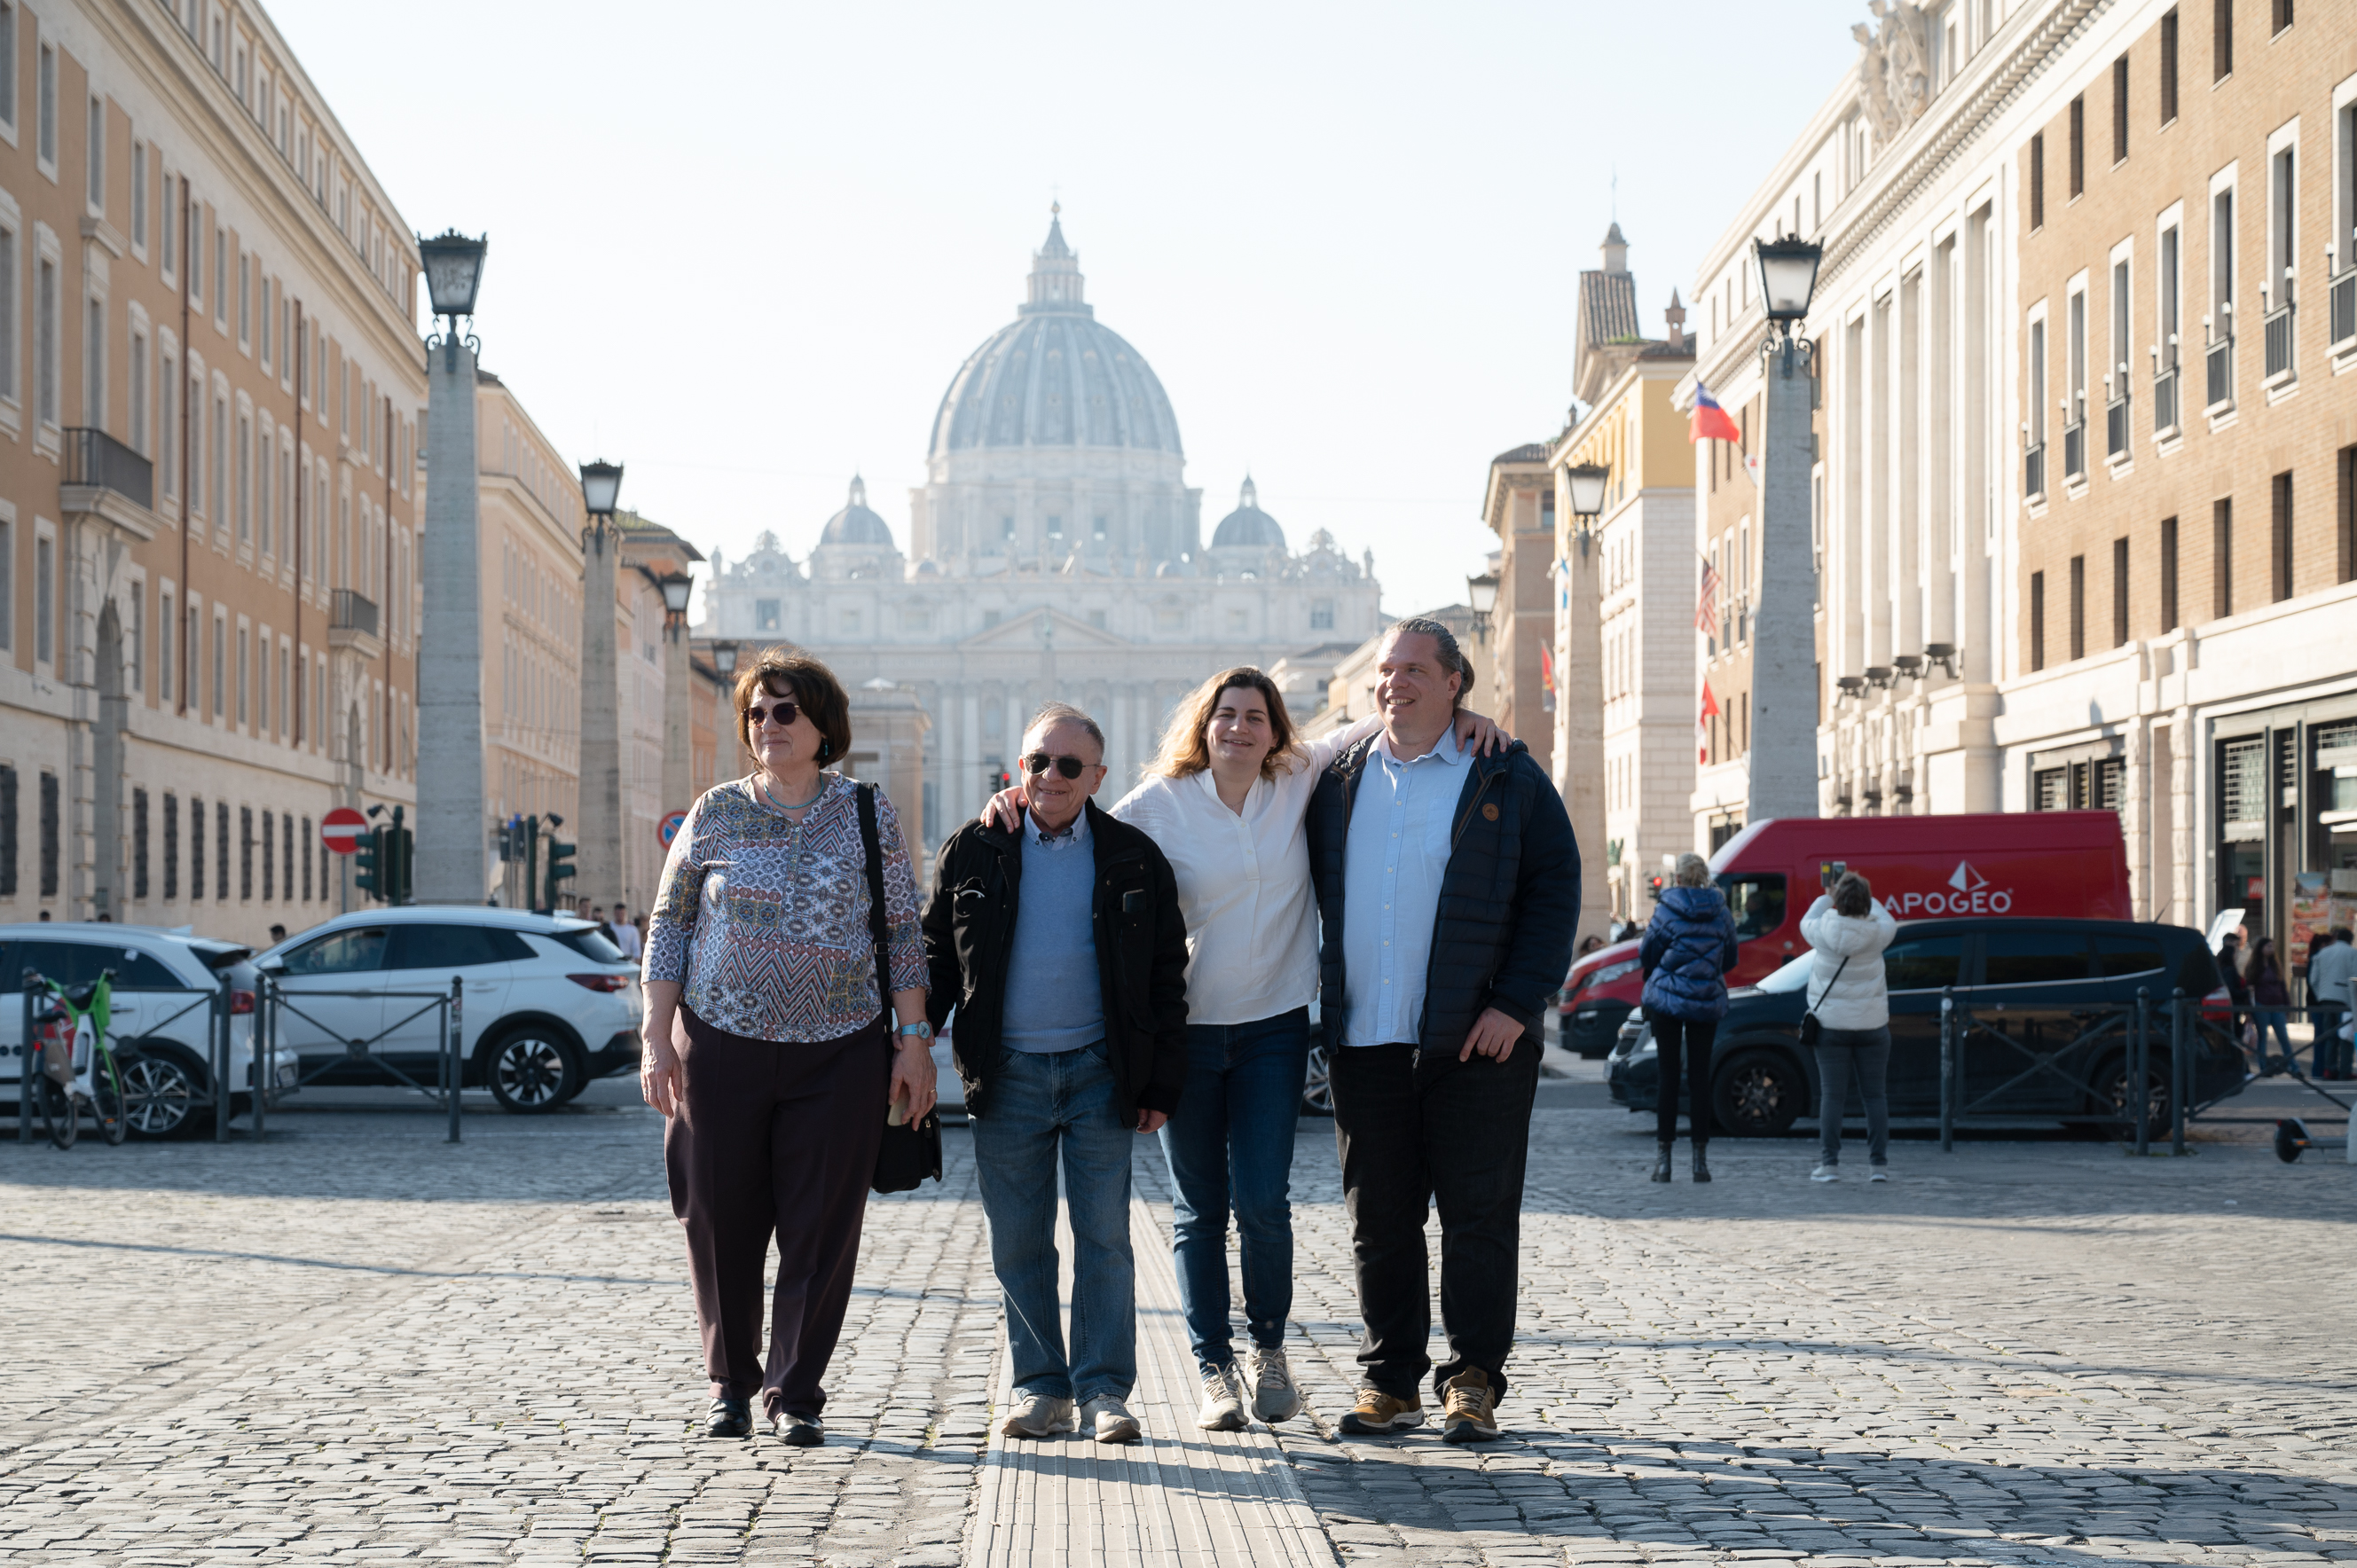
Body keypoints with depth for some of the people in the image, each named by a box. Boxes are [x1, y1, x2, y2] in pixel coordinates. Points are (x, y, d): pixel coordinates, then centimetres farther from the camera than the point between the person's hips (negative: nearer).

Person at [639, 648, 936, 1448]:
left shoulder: (868, 814, 5)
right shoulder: (716, 814, 5)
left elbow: (903, 934, 6)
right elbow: (667, 926, 8)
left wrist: (914, 1040, -1)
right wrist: (658, 1039, 1)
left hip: (838, 1053, 0)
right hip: (721, 1047, 1)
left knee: (821, 1229, -1)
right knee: (723, 1224, 5)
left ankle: (794, 1395, 8)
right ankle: (730, 1384, 22)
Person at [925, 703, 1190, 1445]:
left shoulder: (1132, 858, 3)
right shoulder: (972, 853, 5)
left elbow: (1166, 976, 5)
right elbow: (935, 958, 10)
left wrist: (1161, 1083, 1)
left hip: (1099, 1070, -1)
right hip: (1008, 1073, 1)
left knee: (1104, 1237, 0)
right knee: (1018, 1244, 5)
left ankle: (1105, 1390, 6)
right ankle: (1039, 1386, 15)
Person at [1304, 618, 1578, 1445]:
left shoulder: (1507, 778, 2)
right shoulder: (1338, 782, 12)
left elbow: (1555, 891, -1)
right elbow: (1310, 895, 18)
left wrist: (1516, 1003, -10)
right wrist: (1318, 1007, 8)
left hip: (1476, 1038, -3)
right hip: (1363, 1041, 3)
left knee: (1478, 1214, 0)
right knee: (1379, 1220, 7)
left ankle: (1474, 1380, 8)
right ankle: (1390, 1381, 16)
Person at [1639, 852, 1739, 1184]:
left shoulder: (1666, 911, -8)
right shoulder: (1721, 914, 1)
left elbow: (1646, 956, -2)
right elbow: (1730, 960, 11)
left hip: (1667, 998, -2)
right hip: (1707, 1003, 2)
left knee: (1668, 1075, 2)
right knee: (1700, 1076, 5)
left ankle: (1664, 1159, 1)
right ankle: (1700, 1159, 4)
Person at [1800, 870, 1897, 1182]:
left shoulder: (1824, 932, -9)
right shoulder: (1876, 934, -9)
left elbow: (1807, 922, 14)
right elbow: (1888, 922, 15)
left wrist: (1826, 897, 31)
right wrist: (1867, 897, 29)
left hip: (1831, 1025, 0)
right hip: (1872, 1026, 0)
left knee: (1832, 1095, 2)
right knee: (1875, 1095, 6)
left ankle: (1829, 1164, -1)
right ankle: (1878, 1164, 4)